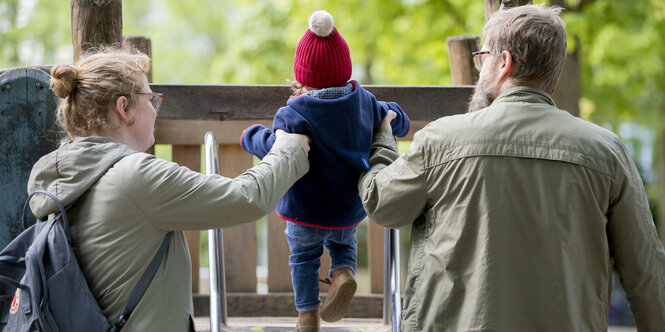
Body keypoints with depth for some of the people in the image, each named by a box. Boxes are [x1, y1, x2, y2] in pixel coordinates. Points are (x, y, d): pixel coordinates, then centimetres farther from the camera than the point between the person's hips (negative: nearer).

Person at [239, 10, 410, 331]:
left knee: (303, 257, 18)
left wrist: (251, 136, -9)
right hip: (350, 208, 4)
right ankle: (343, 274, -2)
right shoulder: (364, 102, -5)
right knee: (343, 243, 29)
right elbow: (398, 123, 8)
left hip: (306, 209, -4)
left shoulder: (296, 113, -21)